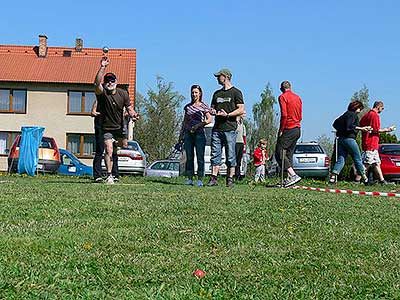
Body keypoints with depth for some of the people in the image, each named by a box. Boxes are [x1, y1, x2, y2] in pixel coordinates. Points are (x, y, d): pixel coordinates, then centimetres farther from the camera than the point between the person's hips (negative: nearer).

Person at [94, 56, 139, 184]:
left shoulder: (123, 94, -2)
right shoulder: (102, 93, -14)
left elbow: (129, 108, 3)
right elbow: (97, 83, -35)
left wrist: (133, 115, -21)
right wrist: (102, 67, -44)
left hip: (119, 127, 4)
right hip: (106, 128, -4)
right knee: (109, 150, -15)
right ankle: (109, 175, -11)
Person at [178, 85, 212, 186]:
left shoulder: (204, 106, 2)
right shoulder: (188, 107, 14)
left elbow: (209, 120, -4)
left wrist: (198, 125, -15)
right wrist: (181, 134, 15)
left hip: (199, 133, -4)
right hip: (188, 133, 4)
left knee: (200, 157, -4)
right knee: (189, 157, 4)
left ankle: (200, 179, -1)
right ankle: (190, 179, 8)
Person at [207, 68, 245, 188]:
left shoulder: (236, 92, 2)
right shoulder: (217, 93, 20)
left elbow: (241, 110, -5)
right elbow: (212, 108, 24)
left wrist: (227, 114, -16)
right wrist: (213, 111, -1)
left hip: (230, 128, -5)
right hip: (217, 128, 6)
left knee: (230, 156, -2)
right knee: (215, 155, 1)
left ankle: (230, 179, 3)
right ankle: (213, 178, 2)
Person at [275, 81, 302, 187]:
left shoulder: (283, 97, -6)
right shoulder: (298, 98, 16)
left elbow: (284, 115, -16)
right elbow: (300, 116, 17)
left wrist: (281, 130, -11)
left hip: (288, 129, -8)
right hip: (297, 129, 8)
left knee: (279, 153, -6)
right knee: (289, 154, 12)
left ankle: (293, 175, -19)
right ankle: (289, 178, 7)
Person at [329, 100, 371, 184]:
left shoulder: (346, 114, 19)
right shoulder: (353, 114, -7)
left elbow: (335, 124, 20)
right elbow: (350, 126, -20)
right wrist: (361, 128, -17)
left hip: (340, 139, 8)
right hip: (349, 139, -8)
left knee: (341, 159, 4)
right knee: (358, 159, 3)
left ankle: (332, 177, -10)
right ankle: (364, 179, 11)